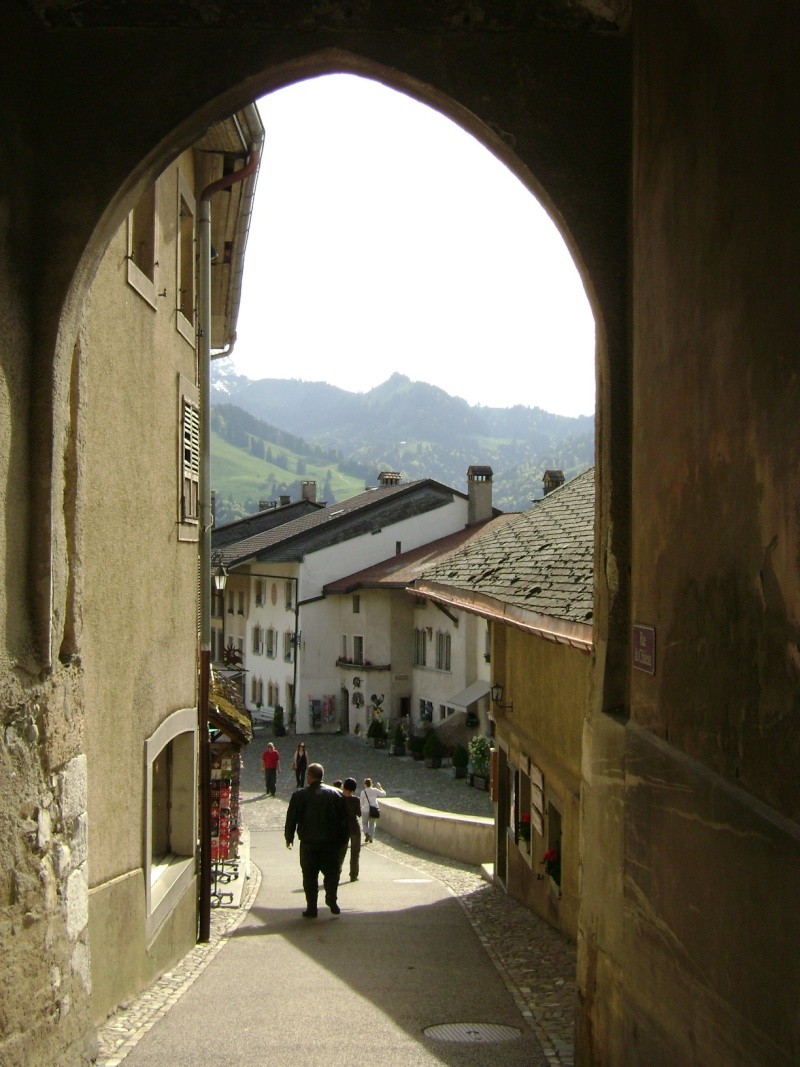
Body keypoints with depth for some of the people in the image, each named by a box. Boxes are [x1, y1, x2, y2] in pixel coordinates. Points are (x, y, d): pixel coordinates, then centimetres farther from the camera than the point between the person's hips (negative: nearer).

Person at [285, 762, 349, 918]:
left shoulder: (299, 795, -4)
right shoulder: (336, 794, 3)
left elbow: (291, 818, -1)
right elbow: (344, 818, 6)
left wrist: (289, 837, 12)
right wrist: (342, 840, 13)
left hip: (309, 842, -1)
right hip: (331, 842, 2)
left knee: (310, 875, 6)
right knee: (332, 872, 13)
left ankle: (311, 908, 5)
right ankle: (332, 900, -1)